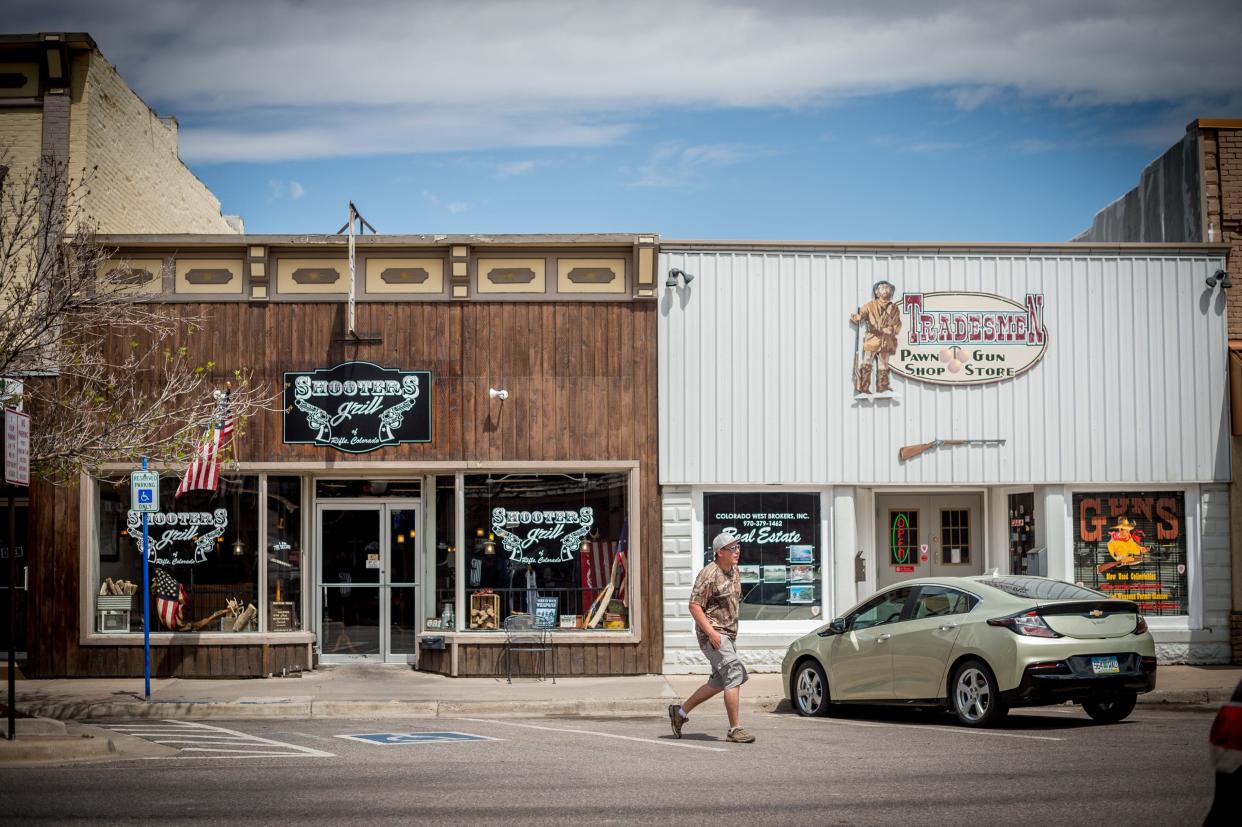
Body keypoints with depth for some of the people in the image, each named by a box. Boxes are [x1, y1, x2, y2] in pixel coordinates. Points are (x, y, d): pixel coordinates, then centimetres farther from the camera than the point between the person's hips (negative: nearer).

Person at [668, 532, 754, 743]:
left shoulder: (735, 573, 12)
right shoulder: (709, 574, -15)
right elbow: (694, 606, -18)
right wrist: (711, 632, -24)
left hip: (729, 634, 9)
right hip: (712, 634, -9)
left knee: (719, 682, 14)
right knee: (734, 674, -18)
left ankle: (680, 711, 28)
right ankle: (734, 730, -15)